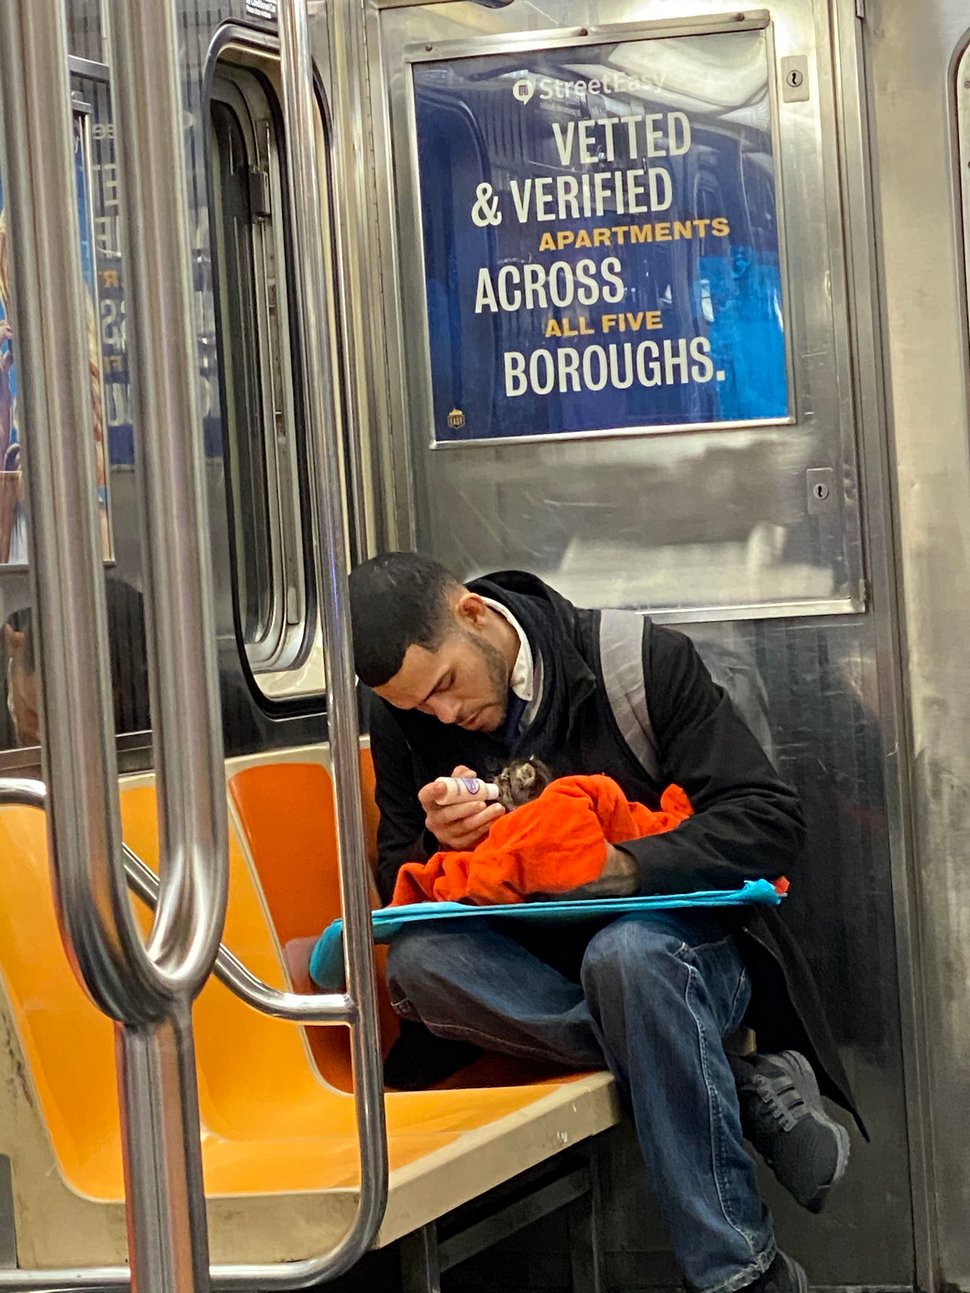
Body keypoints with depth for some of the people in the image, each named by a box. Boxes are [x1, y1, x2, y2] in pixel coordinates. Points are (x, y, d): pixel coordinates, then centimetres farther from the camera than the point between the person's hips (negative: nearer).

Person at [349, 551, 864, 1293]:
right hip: (531, 972, 4)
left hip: (685, 952, -3)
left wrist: (624, 865, -29)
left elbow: (772, 821, -14)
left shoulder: (642, 662, -11)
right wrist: (441, 845, -19)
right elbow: (401, 891, 5)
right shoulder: (404, 722, -1)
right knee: (416, 960, -28)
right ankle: (743, 1087, -24)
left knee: (627, 951, -39)